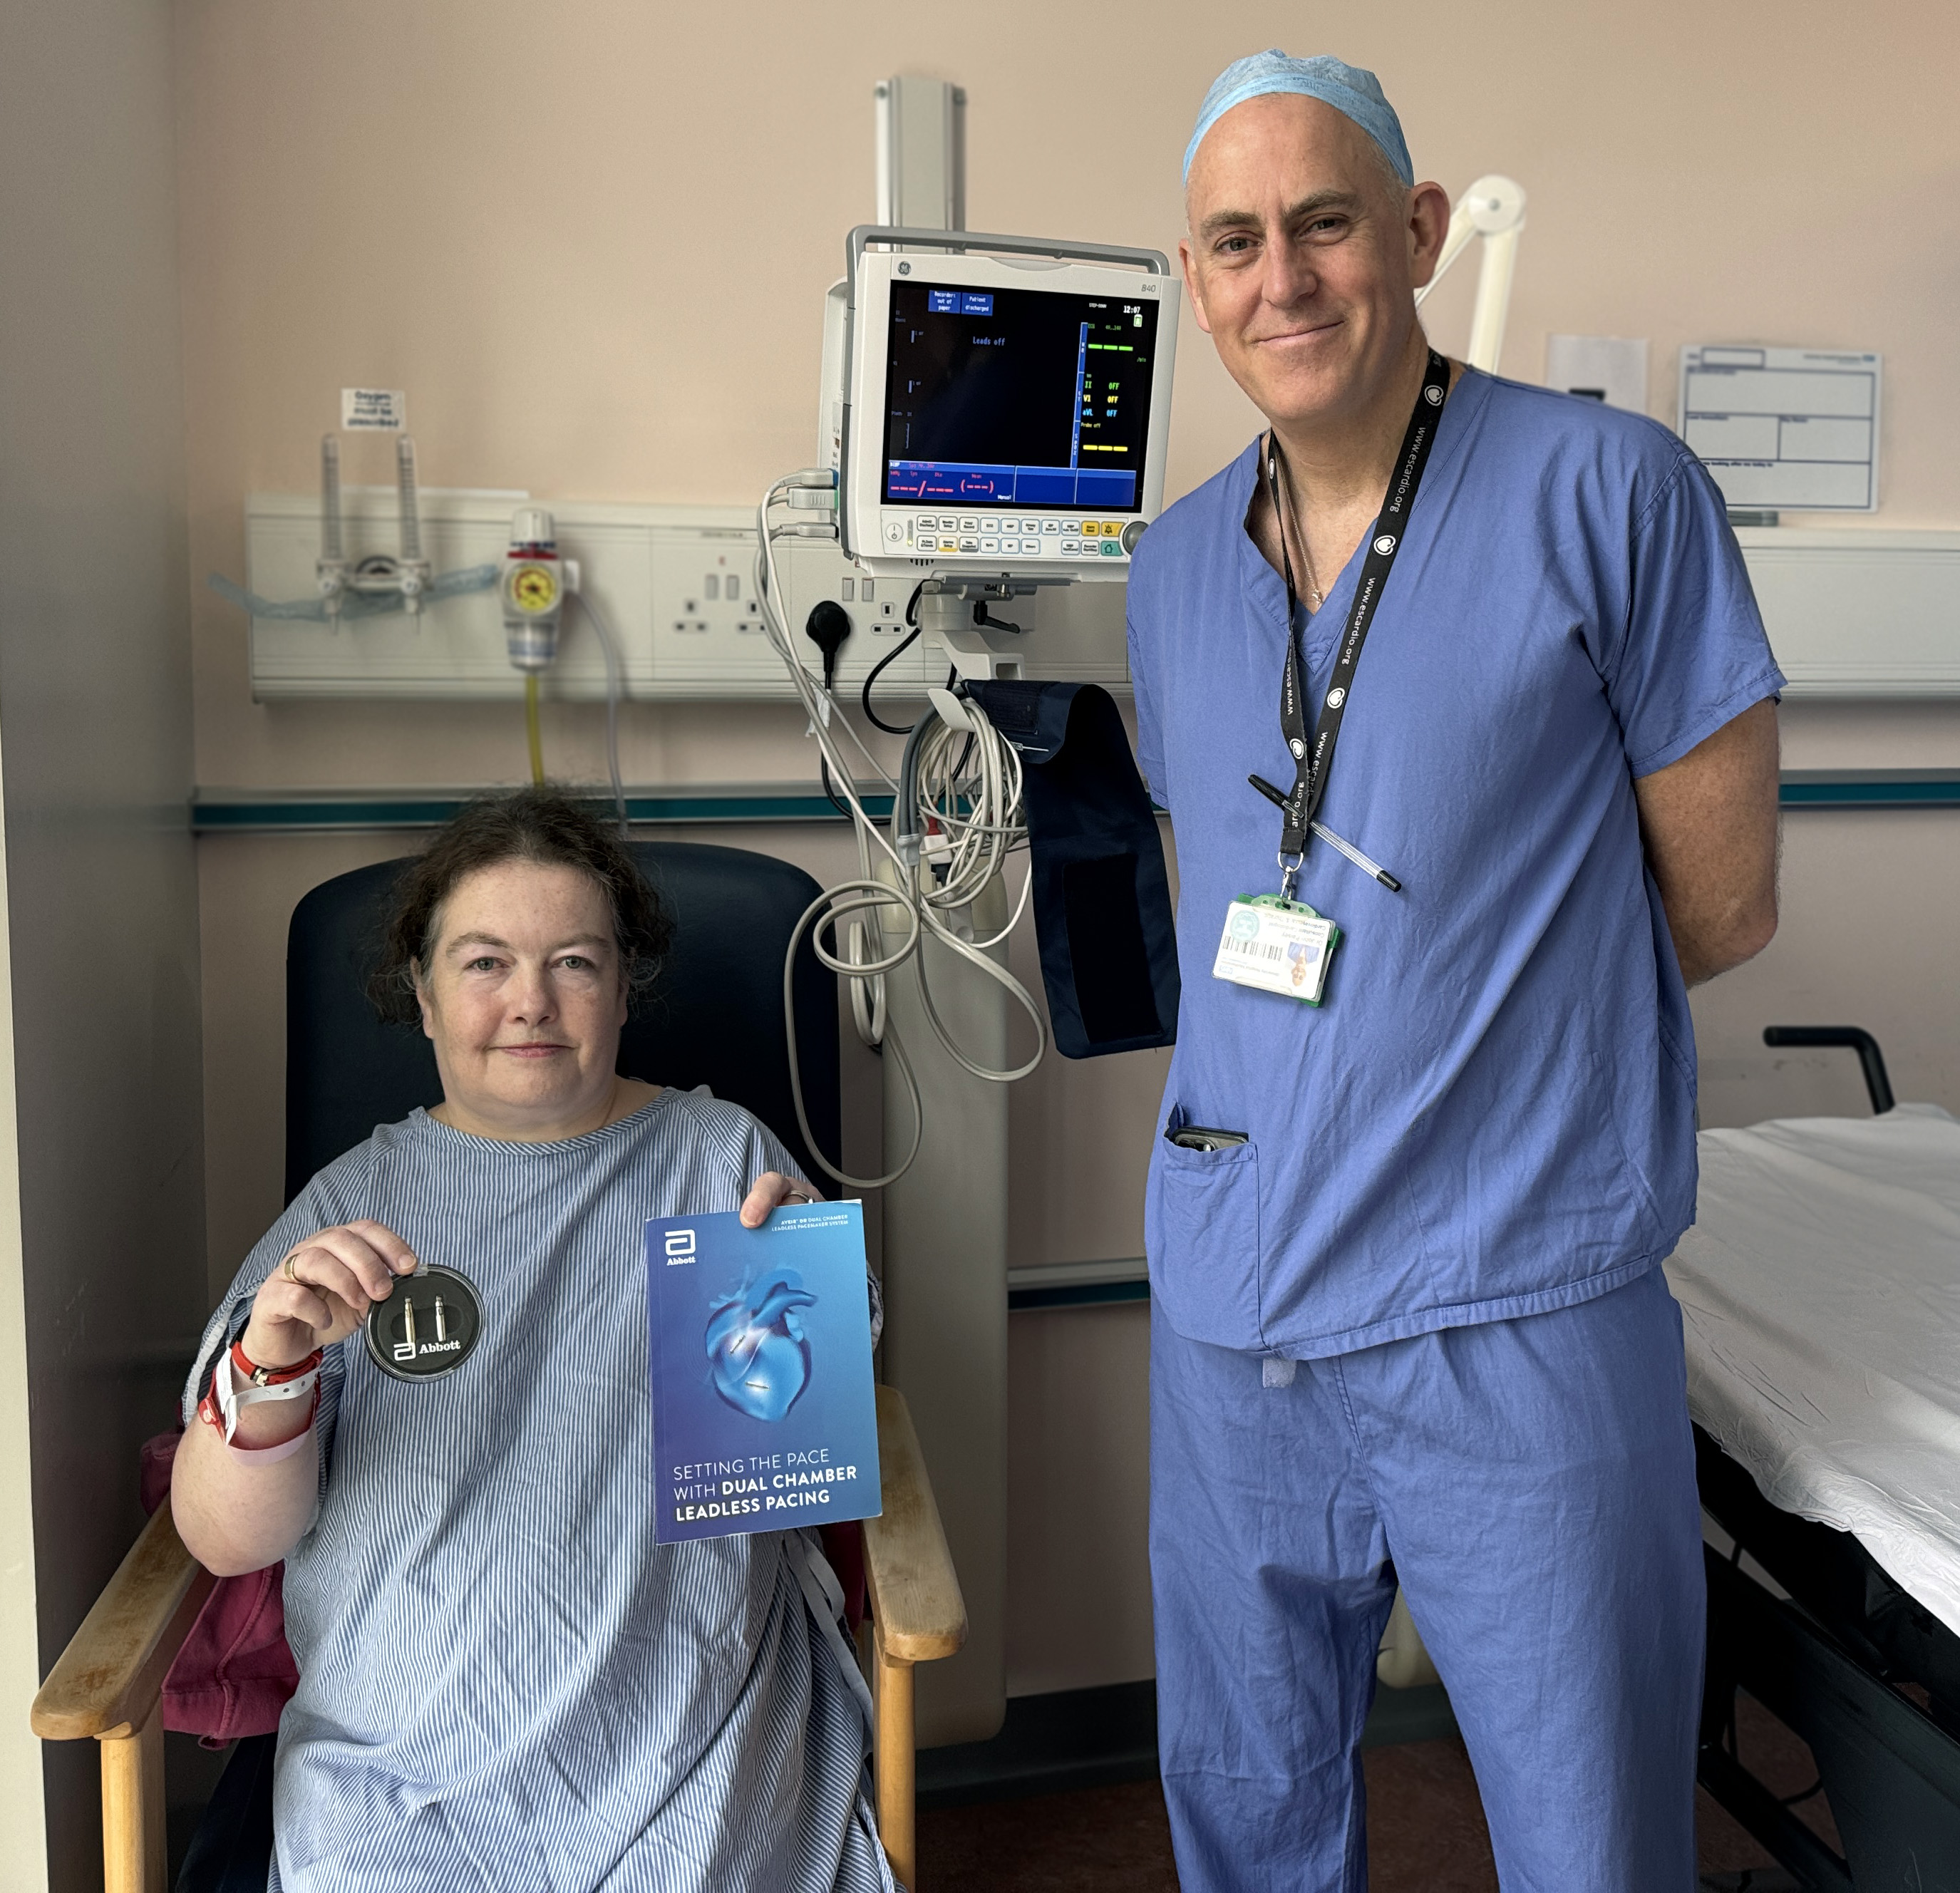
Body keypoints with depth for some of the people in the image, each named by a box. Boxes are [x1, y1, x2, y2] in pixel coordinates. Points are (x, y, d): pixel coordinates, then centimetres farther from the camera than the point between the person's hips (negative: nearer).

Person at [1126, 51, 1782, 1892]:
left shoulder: (1608, 491, -8)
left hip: (1517, 1323, -5)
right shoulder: (1176, 565, 9)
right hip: (1226, 1309, 5)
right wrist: (1278, 1076, 5)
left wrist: (1464, 1027, 3)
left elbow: (1721, 901, -4)